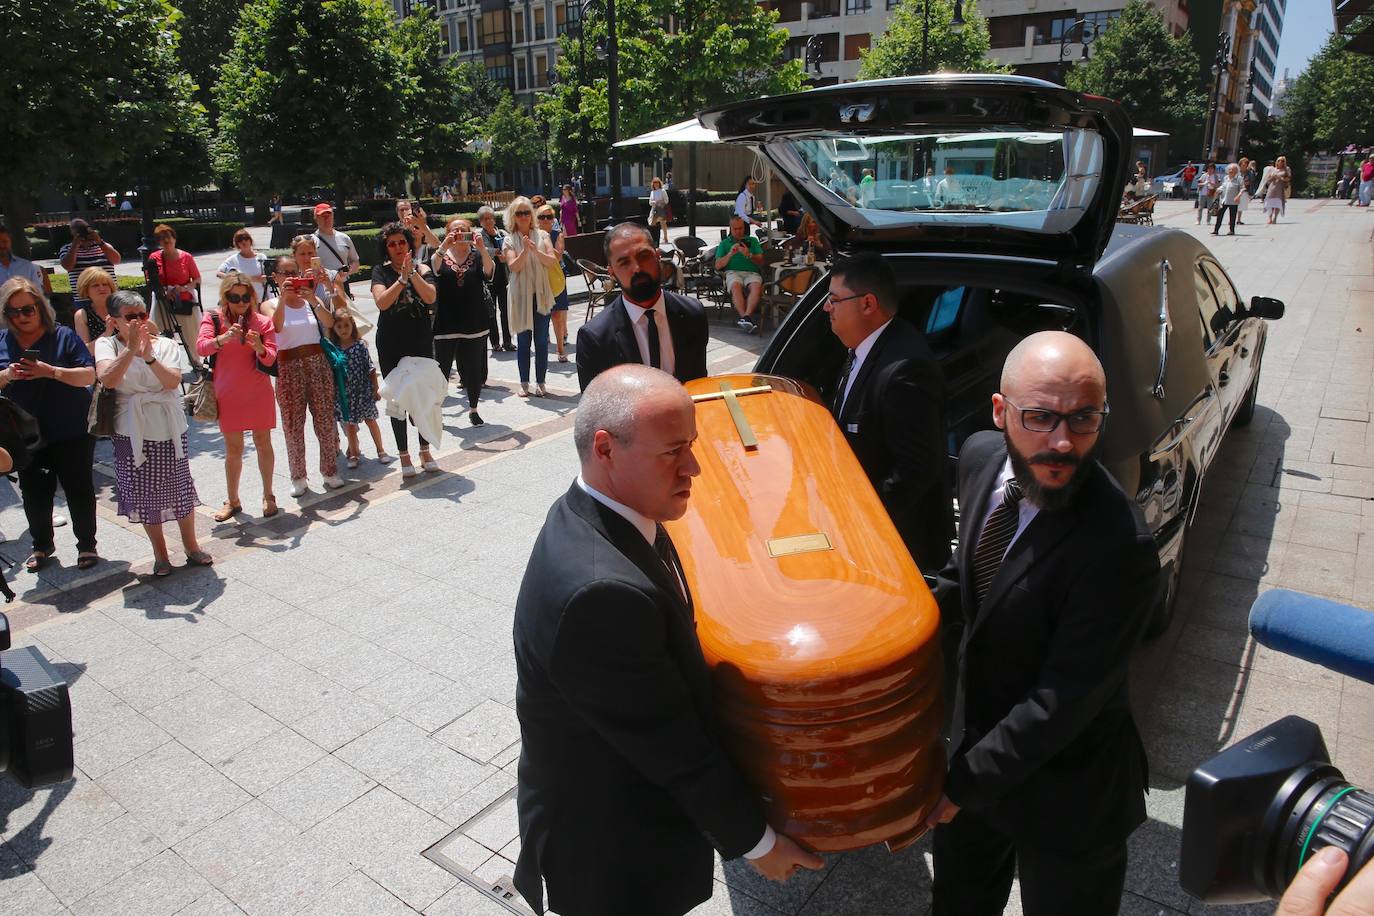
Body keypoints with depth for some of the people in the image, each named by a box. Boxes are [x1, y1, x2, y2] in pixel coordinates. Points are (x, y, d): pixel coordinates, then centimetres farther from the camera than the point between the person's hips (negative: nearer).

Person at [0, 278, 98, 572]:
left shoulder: (63, 336, -7)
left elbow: (90, 376, -11)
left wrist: (52, 371, -25)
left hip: (72, 433, -3)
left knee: (78, 490, 6)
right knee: (34, 493, 12)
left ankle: (87, 545, 20)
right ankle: (42, 546, 31)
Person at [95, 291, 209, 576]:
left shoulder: (166, 345, 0)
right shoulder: (107, 344, -2)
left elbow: (172, 381, -14)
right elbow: (107, 379, -20)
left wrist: (148, 356, -26)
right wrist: (131, 348, -25)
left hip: (169, 429, 1)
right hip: (132, 433, -1)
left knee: (180, 488, 7)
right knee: (144, 494, 6)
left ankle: (191, 545, 23)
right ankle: (160, 553, 20)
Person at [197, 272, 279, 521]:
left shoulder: (262, 322, -1)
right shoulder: (213, 319, -2)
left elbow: (270, 358, -8)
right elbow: (201, 347, -17)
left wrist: (259, 347, -30)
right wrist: (224, 338, -35)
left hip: (259, 393, 0)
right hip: (228, 395, 0)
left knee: (263, 443, 7)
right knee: (233, 449, 7)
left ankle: (268, 496, 20)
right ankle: (233, 501, 20)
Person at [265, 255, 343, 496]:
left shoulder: (312, 300, 5)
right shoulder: (271, 304, 3)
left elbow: (329, 322, -13)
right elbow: (275, 326, -18)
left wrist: (313, 300, -26)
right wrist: (283, 298, -26)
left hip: (318, 363, 1)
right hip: (289, 367, -1)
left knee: (325, 419, 5)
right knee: (293, 424, 3)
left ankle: (330, 470, 19)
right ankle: (298, 477, 14)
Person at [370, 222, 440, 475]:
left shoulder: (422, 268, 1)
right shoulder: (381, 271, 0)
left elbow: (430, 297, -16)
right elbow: (382, 302, -17)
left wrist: (413, 272, -24)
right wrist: (402, 278, -22)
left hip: (421, 342, 1)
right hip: (391, 346, -1)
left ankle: (425, 451, 20)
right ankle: (404, 455, 14)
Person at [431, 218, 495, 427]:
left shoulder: (477, 256, 6)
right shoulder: (441, 256, 5)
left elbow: (489, 270, -16)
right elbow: (434, 268, -19)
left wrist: (482, 247, -31)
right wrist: (444, 246, -34)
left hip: (474, 323, 1)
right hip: (446, 322, -1)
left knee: (474, 368, 6)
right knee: (442, 368, 2)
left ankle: (473, 409, 22)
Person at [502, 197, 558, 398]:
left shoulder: (542, 235, 7)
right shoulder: (510, 240, 4)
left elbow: (553, 260, -4)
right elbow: (514, 266, -8)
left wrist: (536, 251, -20)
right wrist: (525, 250, -22)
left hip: (541, 294, 1)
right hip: (521, 295, -1)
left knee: (542, 340, 1)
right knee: (523, 340, 4)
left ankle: (540, 382, 9)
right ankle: (524, 383, 11)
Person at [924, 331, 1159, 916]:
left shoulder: (1117, 546, -34)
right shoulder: (981, 457, -12)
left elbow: (1062, 705, -27)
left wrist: (961, 785, -20)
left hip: (1064, 797, -6)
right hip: (975, 737, 6)